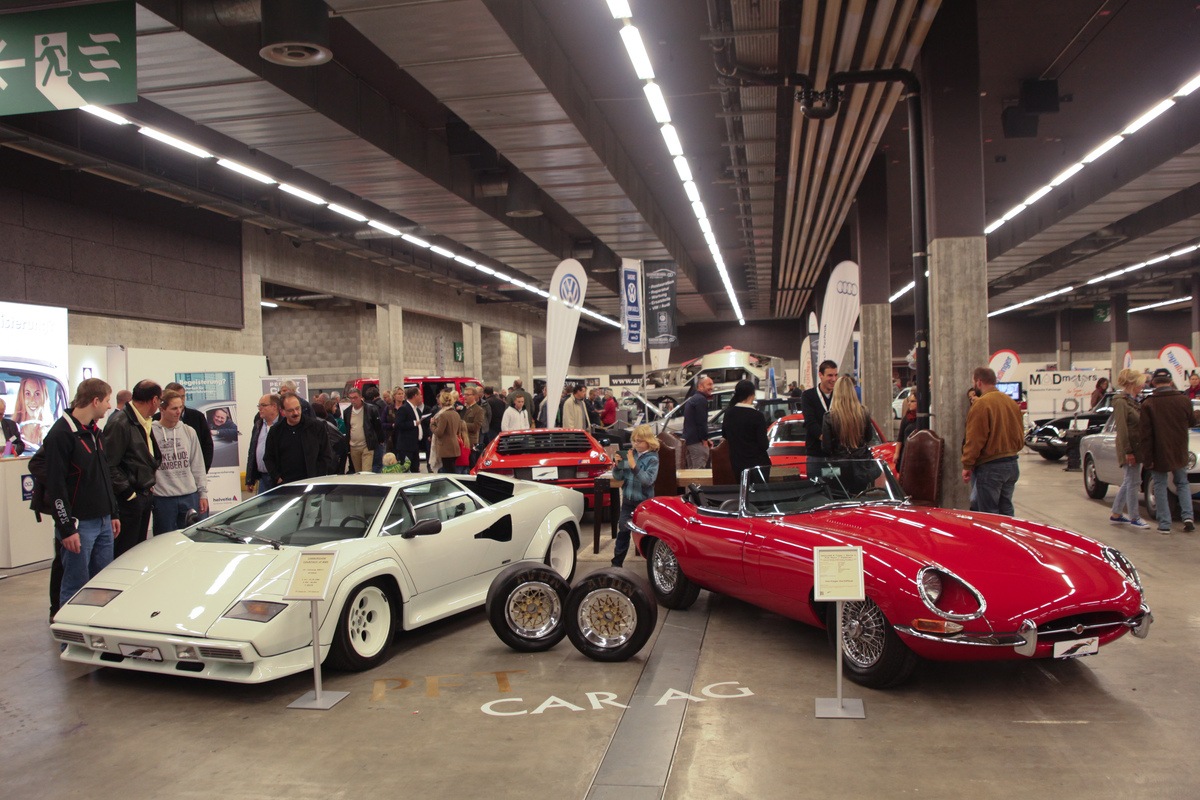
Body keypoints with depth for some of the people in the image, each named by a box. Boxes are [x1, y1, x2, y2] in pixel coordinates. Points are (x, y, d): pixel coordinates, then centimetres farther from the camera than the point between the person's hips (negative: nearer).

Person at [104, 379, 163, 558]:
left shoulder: (144, 424, 13)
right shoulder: (120, 423, -16)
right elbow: (109, 465, -18)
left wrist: (149, 486, 14)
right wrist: (128, 493, -17)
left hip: (145, 495, 9)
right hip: (129, 501, -9)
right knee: (124, 552, -2)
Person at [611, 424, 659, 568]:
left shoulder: (652, 459, -8)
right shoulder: (628, 454, 3)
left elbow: (648, 479, -22)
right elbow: (618, 477, 6)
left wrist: (634, 466, -28)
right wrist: (618, 464, -13)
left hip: (644, 501, -4)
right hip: (628, 499, 4)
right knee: (623, 531, 7)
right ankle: (617, 562, 16)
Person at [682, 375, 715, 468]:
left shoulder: (690, 400, 22)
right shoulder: (701, 399, -11)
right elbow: (701, 422, -18)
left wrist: (706, 439, 22)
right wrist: (705, 441, -14)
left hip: (688, 440, 10)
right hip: (697, 442, -10)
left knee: (691, 470, 14)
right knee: (699, 471, -11)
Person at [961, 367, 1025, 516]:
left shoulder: (981, 404, -15)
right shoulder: (1012, 402, 9)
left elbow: (974, 439, -16)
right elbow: (1020, 436, 16)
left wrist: (967, 465, -10)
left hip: (990, 467, -8)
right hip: (1012, 464, 8)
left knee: (989, 514, -2)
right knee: (1006, 510, 15)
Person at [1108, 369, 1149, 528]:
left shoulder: (1133, 401, 16)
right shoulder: (1121, 402, -14)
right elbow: (1122, 429, -18)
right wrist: (1128, 452, -21)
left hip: (1137, 447, 10)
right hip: (1130, 448, -10)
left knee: (1129, 481, 13)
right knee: (1133, 482, -4)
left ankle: (1116, 514, 21)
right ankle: (1134, 518, 5)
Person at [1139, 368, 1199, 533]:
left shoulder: (1148, 405, -15)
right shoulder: (1184, 400, -6)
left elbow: (1145, 434, -15)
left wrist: (1147, 458, -10)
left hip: (1159, 455, -3)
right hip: (1179, 454, 3)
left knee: (1160, 487, 8)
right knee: (1182, 484, 21)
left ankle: (1164, 524, 6)